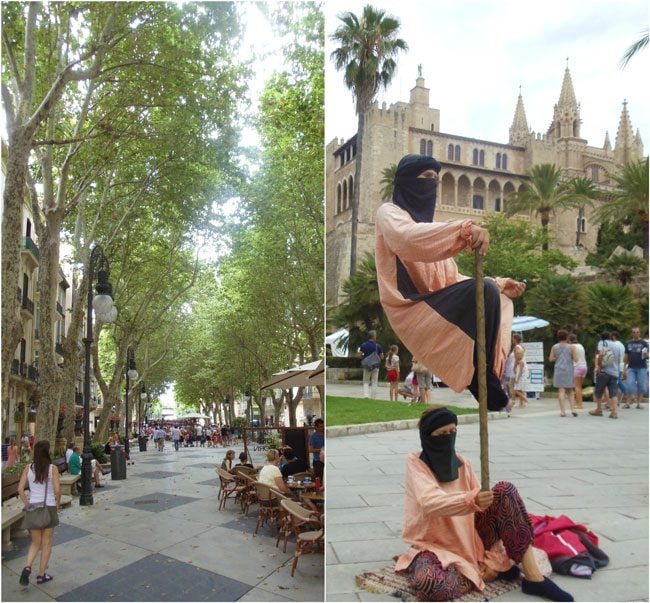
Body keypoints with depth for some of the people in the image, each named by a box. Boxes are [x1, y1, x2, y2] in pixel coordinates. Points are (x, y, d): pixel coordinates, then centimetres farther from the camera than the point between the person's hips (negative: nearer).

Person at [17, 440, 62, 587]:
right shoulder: (52, 468, -11)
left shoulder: (28, 468, -2)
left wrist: (27, 504, 7)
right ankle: (41, 575, 18)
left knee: (36, 542, 18)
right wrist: (57, 503, 2)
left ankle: (27, 567, -4)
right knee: (46, 543, 12)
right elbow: (57, 489, -16)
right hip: (49, 508, -3)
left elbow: (20, 489, -4)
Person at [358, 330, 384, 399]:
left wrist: (364, 357, 10)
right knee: (374, 382, 6)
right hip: (375, 366, -1)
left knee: (366, 382, 11)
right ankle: (373, 398, 5)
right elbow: (382, 357, -3)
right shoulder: (378, 346, -5)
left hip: (366, 366, 1)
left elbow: (359, 355, -9)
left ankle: (366, 395, -7)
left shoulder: (363, 345, -2)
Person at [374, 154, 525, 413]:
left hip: (435, 306, 9)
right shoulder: (389, 213, 1)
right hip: (410, 309, -9)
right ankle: (484, 384, -16)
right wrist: (465, 229, -39)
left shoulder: (430, 225, 26)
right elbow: (408, 238, -26)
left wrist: (498, 284, 7)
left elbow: (452, 280, 18)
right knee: (483, 292, -25)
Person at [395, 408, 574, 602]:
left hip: (471, 538, 5)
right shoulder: (415, 462, -13)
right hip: (434, 546, -4)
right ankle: (481, 570, -11)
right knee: (429, 583, -40)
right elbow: (430, 502, -30)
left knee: (504, 490, -16)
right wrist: (471, 500, -47)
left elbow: (481, 502, -1)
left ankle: (533, 577, -18)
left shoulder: (462, 463, 3)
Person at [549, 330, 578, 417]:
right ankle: (573, 409, 3)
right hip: (569, 370, 0)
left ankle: (562, 411, -5)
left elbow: (551, 359, -1)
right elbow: (575, 359, -3)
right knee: (570, 391, 13)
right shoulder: (570, 347, -2)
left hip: (559, 370, 0)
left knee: (561, 390, -1)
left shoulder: (554, 347, 0)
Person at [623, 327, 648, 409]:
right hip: (631, 368, 1)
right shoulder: (628, 343, 12)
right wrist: (624, 368, 10)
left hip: (641, 368, -1)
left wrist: (646, 354, -22)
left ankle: (638, 403, 9)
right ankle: (628, 403, -3)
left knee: (641, 386, 0)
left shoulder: (644, 343, 5)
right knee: (630, 385, -6)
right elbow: (626, 356, 14)